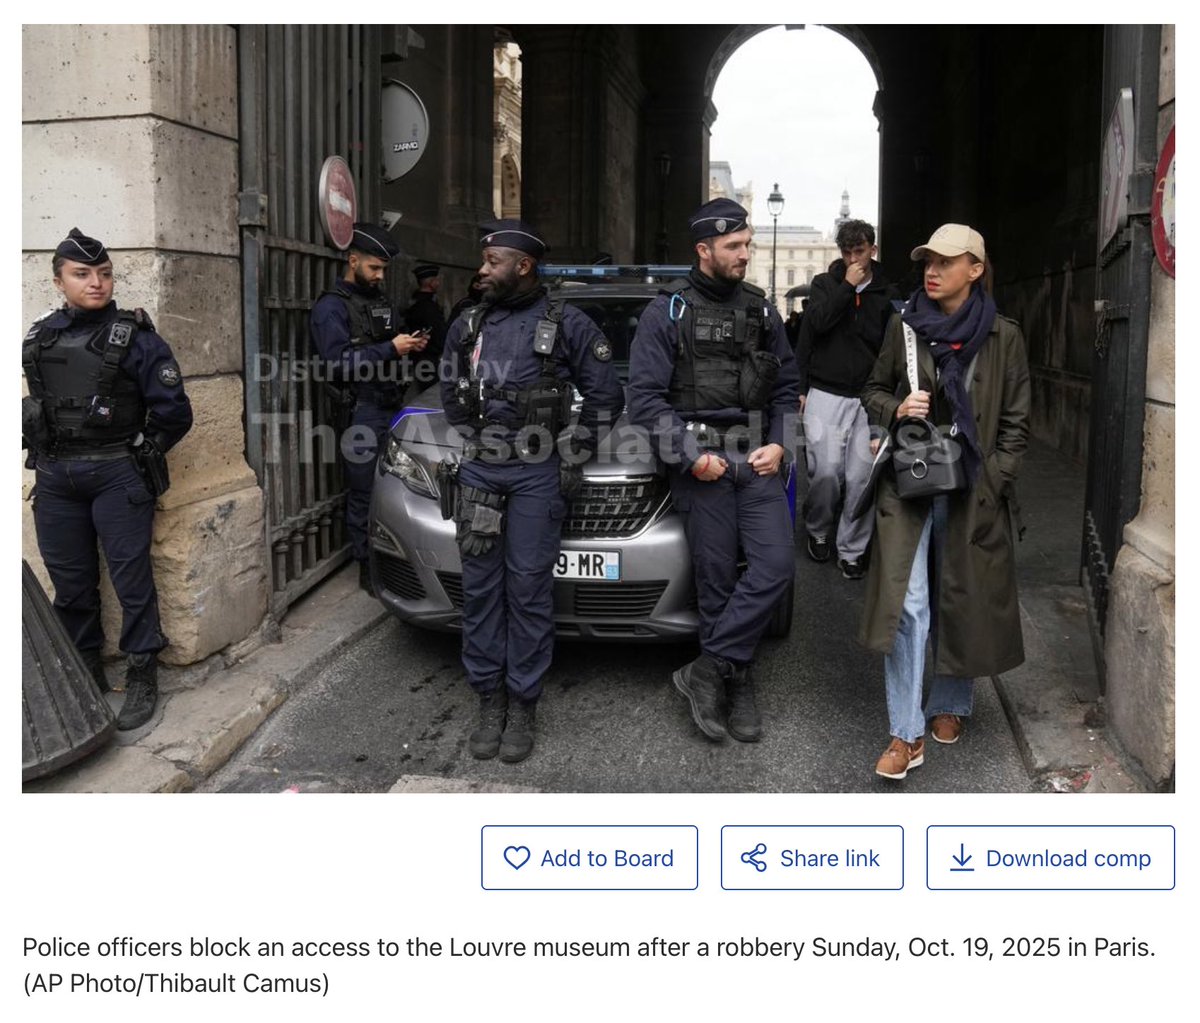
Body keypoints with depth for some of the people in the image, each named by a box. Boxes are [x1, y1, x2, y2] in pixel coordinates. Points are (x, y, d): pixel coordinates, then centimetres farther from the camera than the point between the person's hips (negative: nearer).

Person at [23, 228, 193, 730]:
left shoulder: (134, 336, -5)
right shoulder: (38, 339, 9)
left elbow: (173, 411, -6)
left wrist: (139, 458, 1)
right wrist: (43, 448, 12)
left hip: (118, 477, -5)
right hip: (55, 481, 5)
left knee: (131, 576, -2)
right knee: (70, 582, 11)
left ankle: (142, 678, 10)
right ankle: (85, 672, 26)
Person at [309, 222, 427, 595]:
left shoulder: (380, 299, 20)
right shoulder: (331, 307, -5)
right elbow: (339, 362, -17)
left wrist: (411, 345, 7)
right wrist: (391, 349, -20)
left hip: (393, 407, 7)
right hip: (363, 413, -7)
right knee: (365, 494, -2)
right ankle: (368, 569, 8)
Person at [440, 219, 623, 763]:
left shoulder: (566, 324, -1)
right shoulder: (467, 326, 11)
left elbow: (605, 395, 1)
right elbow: (450, 391, 23)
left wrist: (573, 457, -1)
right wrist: (472, 443, 13)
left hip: (537, 474, -4)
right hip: (479, 472, 4)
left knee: (528, 591, -2)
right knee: (480, 589, 4)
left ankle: (521, 707, 8)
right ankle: (489, 700, 15)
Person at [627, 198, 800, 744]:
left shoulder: (760, 310, 13)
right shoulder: (667, 312, 0)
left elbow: (787, 385, 18)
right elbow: (644, 395, -5)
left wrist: (778, 444, 2)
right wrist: (690, 456, -12)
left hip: (757, 459, 4)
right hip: (701, 464, -3)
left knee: (774, 565, -11)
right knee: (717, 582, 1)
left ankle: (707, 671, -1)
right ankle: (736, 684, 16)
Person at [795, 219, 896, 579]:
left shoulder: (887, 295, 9)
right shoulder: (824, 283, 8)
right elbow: (817, 321, -9)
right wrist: (848, 286, -8)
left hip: (867, 398, 1)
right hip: (825, 394, -1)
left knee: (861, 477, -5)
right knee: (826, 472, -7)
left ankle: (851, 550, 8)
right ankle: (817, 532, 20)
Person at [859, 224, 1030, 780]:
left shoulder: (1003, 336, 1)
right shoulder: (904, 325, 4)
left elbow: (1015, 422, 4)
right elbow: (873, 391, 14)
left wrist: (990, 483, -6)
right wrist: (896, 409, -8)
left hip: (973, 491, 0)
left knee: (963, 602, 9)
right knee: (905, 604, -7)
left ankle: (949, 706, 32)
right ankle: (906, 735, -1)